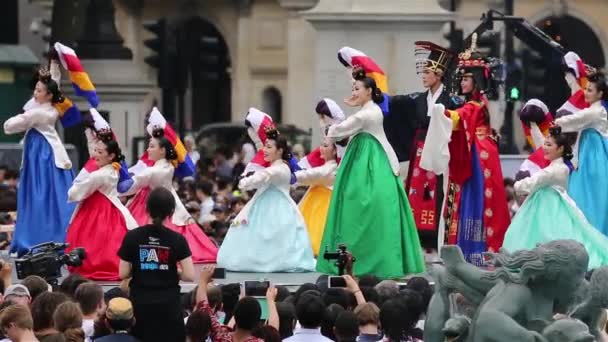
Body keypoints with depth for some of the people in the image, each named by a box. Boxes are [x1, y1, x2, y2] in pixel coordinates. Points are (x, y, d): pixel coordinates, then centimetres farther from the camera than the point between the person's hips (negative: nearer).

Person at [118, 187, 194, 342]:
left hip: (140, 304, 1)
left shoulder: (132, 237, -4)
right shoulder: (177, 239, -6)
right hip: (168, 305, -1)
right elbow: (189, 276, -8)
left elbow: (123, 274, -2)